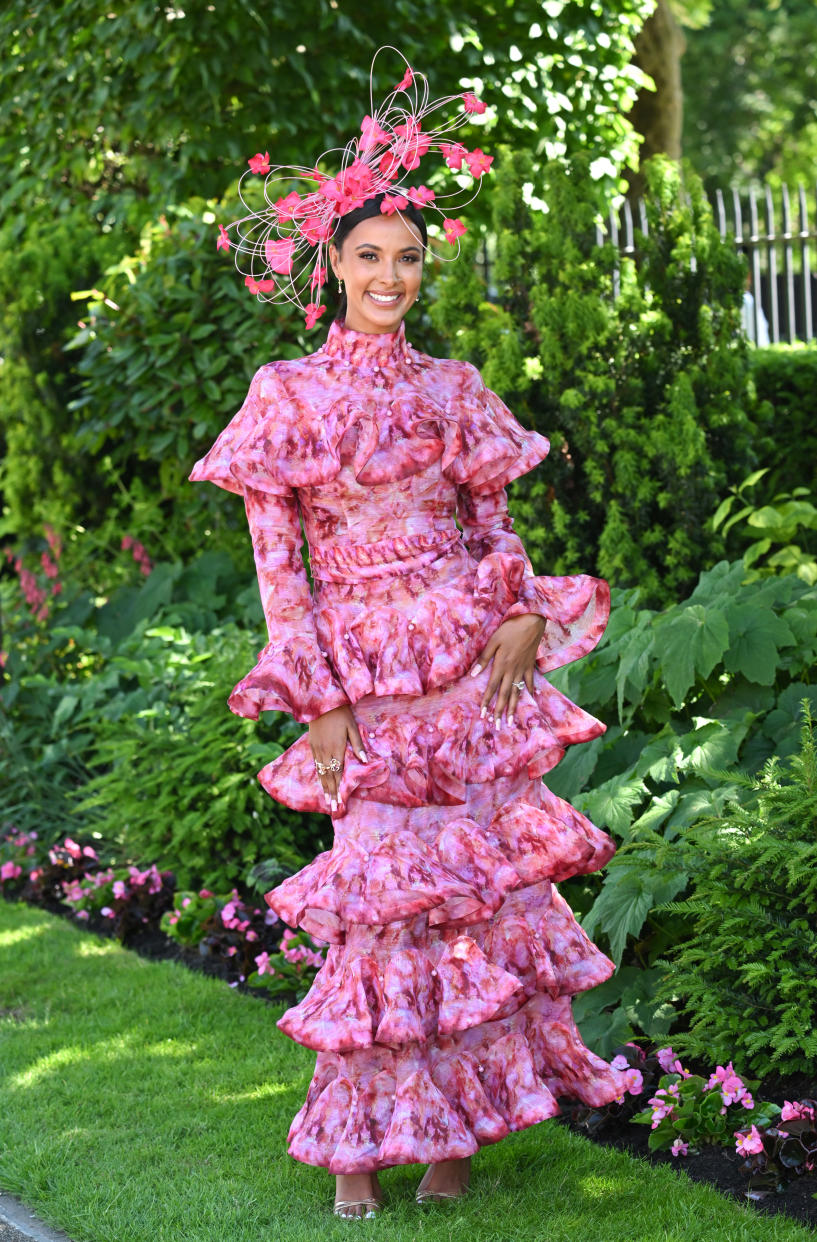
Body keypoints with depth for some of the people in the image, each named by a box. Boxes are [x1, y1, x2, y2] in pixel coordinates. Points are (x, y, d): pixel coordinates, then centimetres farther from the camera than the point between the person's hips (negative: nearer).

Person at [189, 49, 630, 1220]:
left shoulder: (453, 388, 9)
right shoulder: (287, 394, 1)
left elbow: (495, 523, 13)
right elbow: (276, 561, -1)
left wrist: (521, 614, -7)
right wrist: (316, 699, -6)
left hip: (475, 666, 3)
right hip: (367, 677, -2)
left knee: (482, 877, 1)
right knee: (385, 888, -4)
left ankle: (460, 1122, 11)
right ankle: (360, 1143, 7)